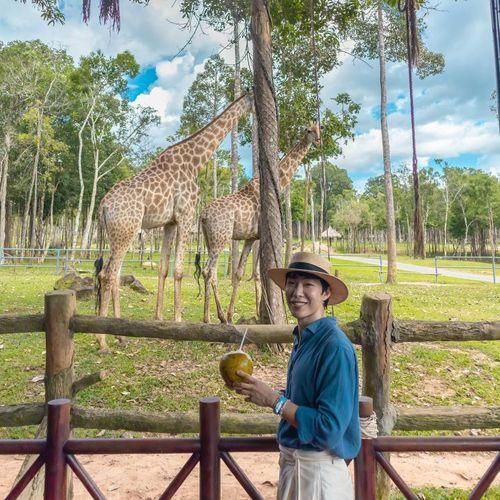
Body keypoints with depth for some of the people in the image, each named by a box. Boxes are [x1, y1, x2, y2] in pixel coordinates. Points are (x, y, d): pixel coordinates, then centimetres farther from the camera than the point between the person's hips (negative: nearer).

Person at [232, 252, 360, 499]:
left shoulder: (335, 346, -25)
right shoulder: (303, 338, 0)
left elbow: (330, 428, -27)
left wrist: (274, 400, -23)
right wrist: (262, 391, -2)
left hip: (317, 471, -7)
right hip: (291, 460, 7)